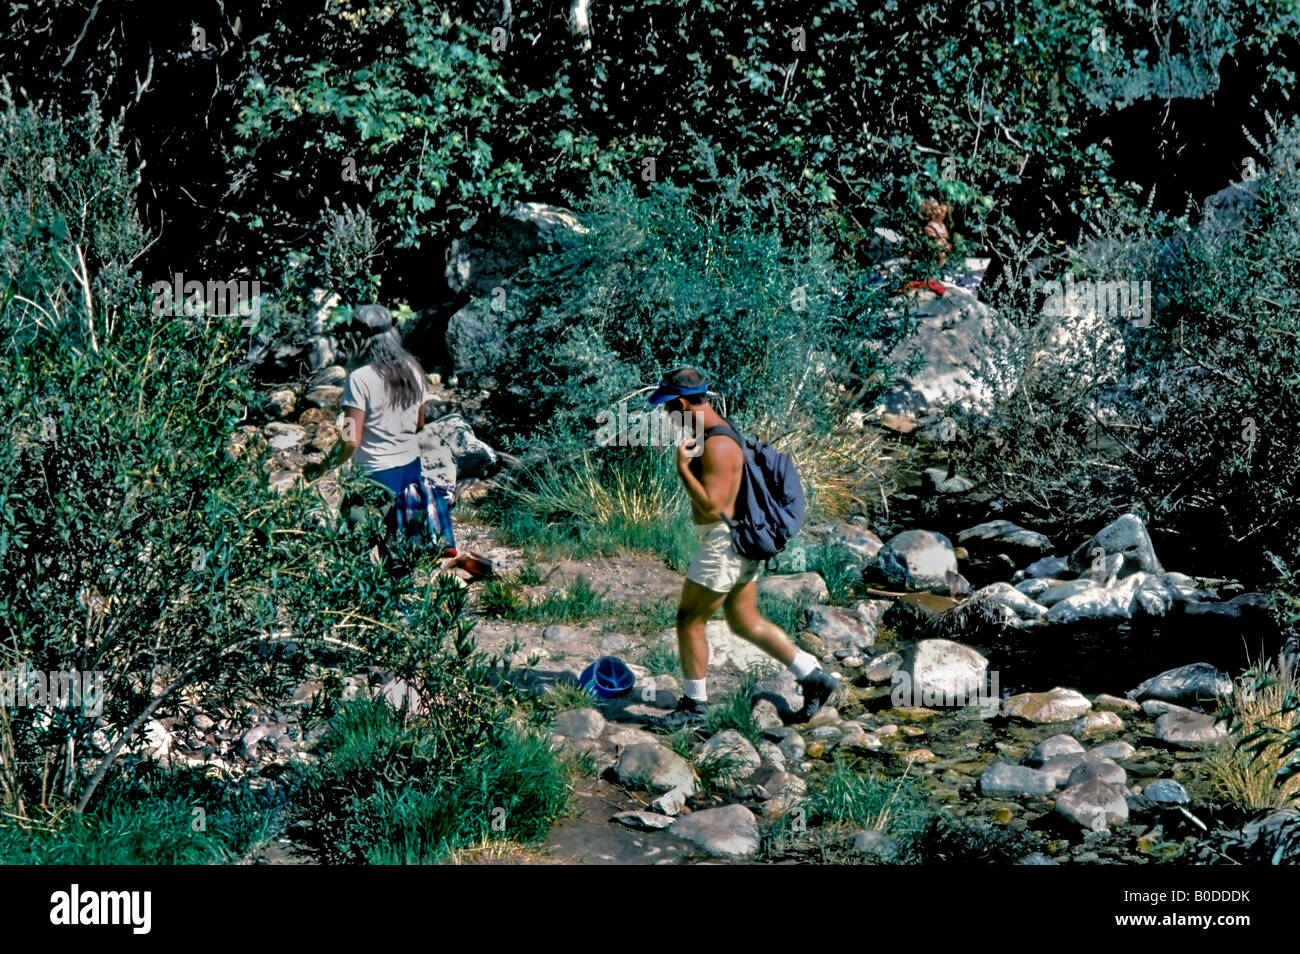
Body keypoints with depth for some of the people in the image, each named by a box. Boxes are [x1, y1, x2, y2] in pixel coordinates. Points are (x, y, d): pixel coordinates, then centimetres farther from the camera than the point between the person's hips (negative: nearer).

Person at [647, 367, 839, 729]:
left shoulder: (717, 446, -23)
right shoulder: (719, 431, 10)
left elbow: (711, 507, -28)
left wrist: (683, 467, -25)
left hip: (723, 543, -10)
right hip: (737, 541, 10)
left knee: (689, 620, 1)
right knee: (746, 622, 17)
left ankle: (694, 704, 13)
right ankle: (815, 677, 19)